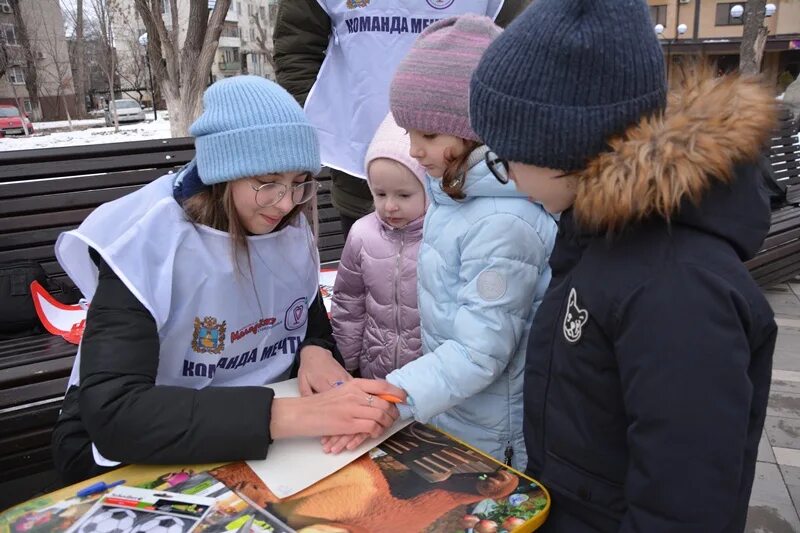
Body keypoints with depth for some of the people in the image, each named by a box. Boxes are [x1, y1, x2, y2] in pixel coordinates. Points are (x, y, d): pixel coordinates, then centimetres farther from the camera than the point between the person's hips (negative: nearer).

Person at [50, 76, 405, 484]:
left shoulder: (291, 231, -5)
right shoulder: (145, 242, -22)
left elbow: (316, 330, 8)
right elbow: (113, 414, -33)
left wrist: (317, 353, -16)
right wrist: (288, 415, -42)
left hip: (267, 443, 4)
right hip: (131, 455, -3)